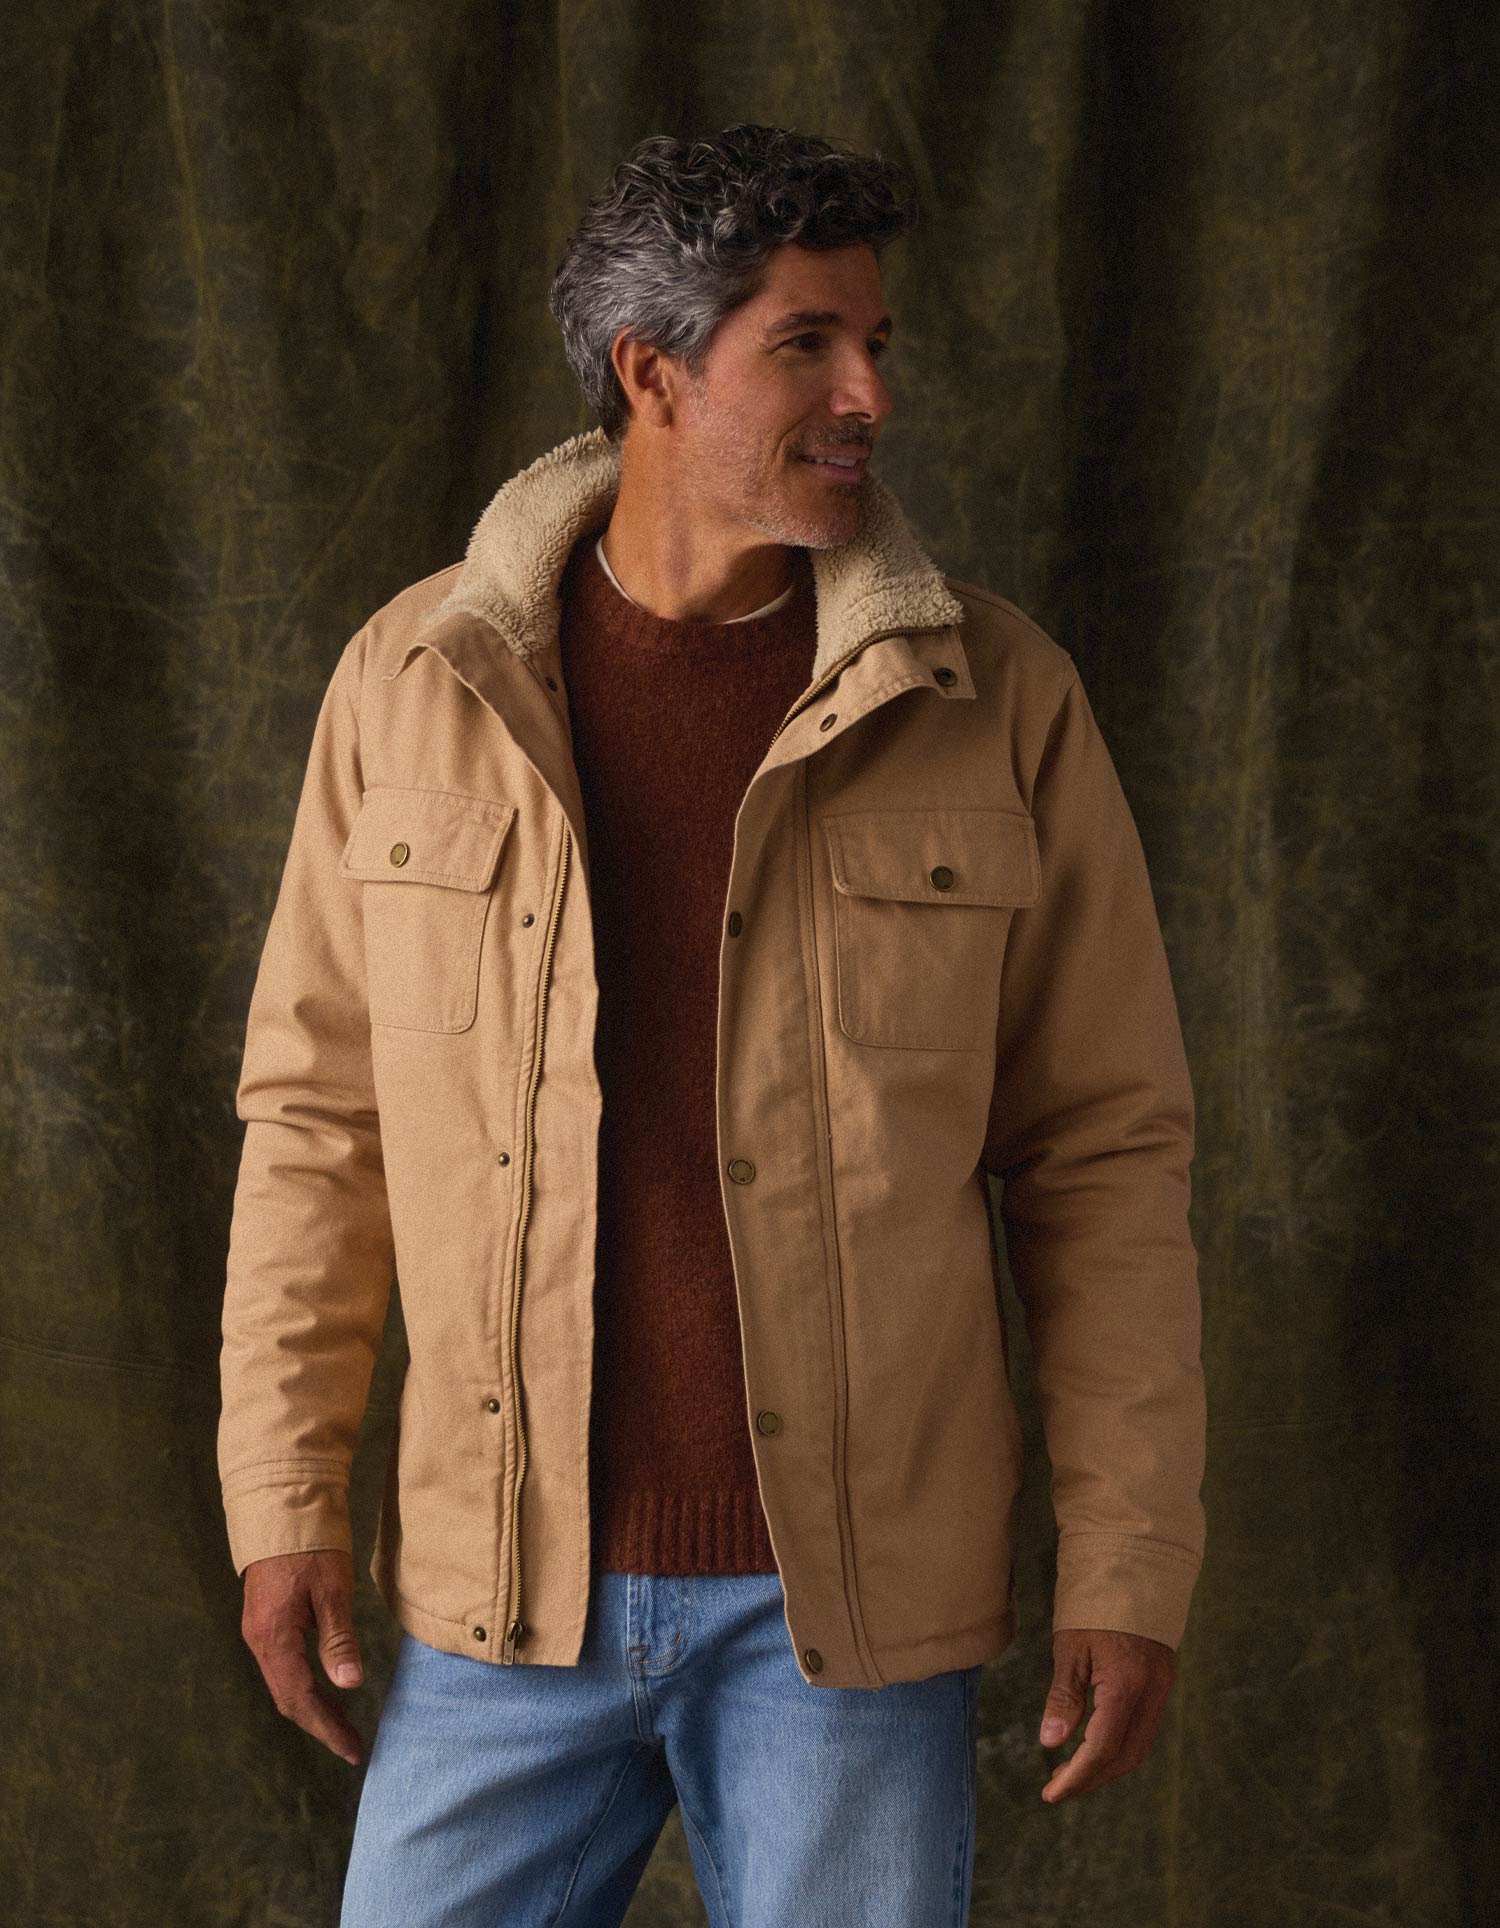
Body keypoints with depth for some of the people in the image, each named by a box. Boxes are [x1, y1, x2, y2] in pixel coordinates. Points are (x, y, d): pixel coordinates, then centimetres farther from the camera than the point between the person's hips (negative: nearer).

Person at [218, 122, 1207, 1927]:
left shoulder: (993, 697, -3)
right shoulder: (415, 683, 1)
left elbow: (1104, 1149, -1)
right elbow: (319, 1113, 6)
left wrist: (1129, 1564, -4)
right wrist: (281, 1499, 3)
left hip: (854, 1604, -1)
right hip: (512, 1590, 1)